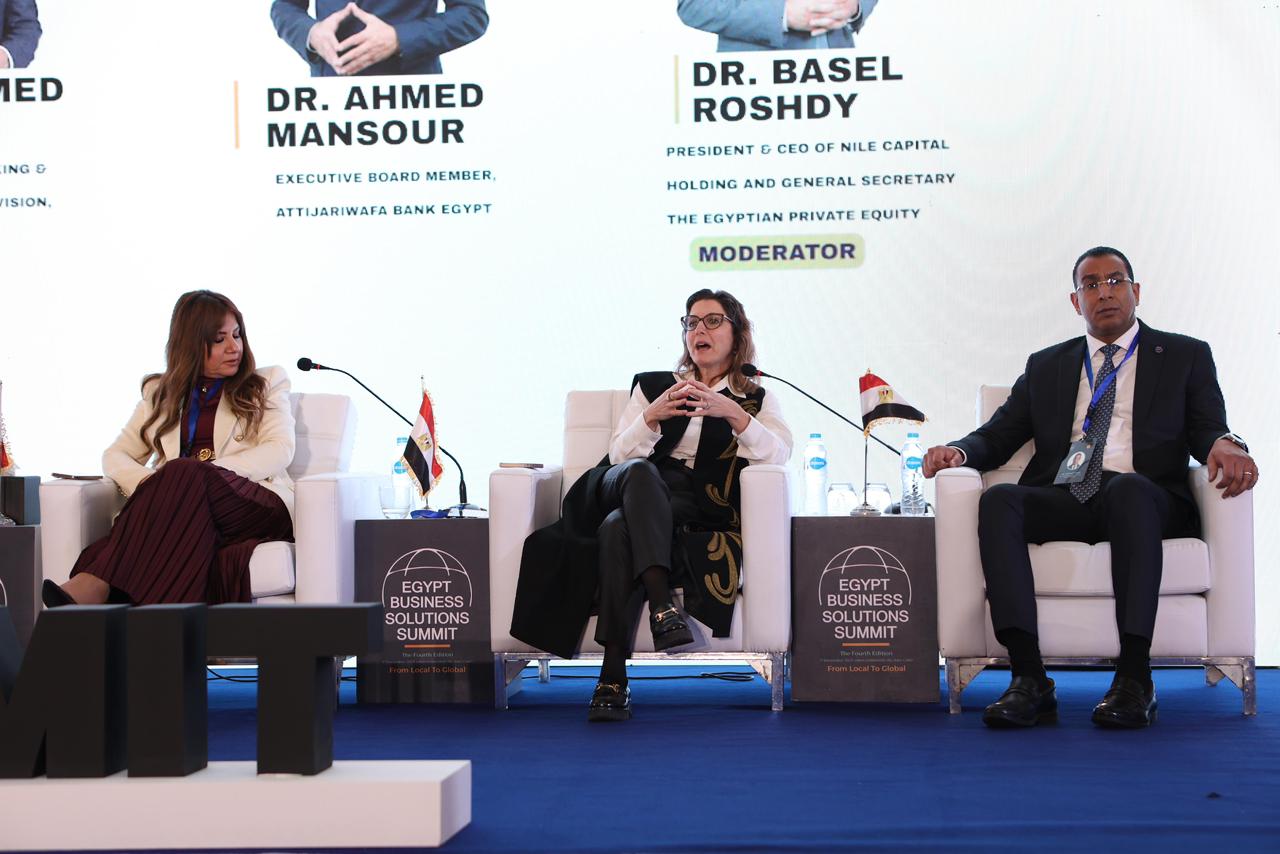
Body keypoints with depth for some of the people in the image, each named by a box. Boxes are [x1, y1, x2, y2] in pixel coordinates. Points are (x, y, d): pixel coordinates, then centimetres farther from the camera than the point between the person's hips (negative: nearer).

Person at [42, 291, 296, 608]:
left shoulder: (268, 383, 21)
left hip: (258, 504, -1)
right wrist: (148, 485, -6)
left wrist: (206, 474, -12)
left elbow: (280, 451, 5)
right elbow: (115, 455, 21)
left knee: (185, 474, -35)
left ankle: (95, 585, -49)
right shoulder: (160, 392, 26)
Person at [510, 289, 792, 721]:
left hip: (697, 512, -2)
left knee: (619, 528, -35)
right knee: (639, 472, -38)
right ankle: (662, 605, -50)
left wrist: (734, 414, -16)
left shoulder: (755, 399, 21)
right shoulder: (652, 385, 25)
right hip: (632, 491, 2)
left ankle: (613, 679, -42)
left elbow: (778, 453, -1)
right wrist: (652, 417, -8)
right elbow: (620, 455, 11)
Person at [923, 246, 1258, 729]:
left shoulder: (1186, 357, 18)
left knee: (1127, 487, -39)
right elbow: (997, 436, 19)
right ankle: (1029, 680, -38)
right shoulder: (1045, 367, 25)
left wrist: (1225, 445, -19)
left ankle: (1134, 677, -42)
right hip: (1062, 501, 3)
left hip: (1142, 497, -2)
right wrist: (959, 451, -4)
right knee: (998, 500, -30)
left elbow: (1209, 431, 7)